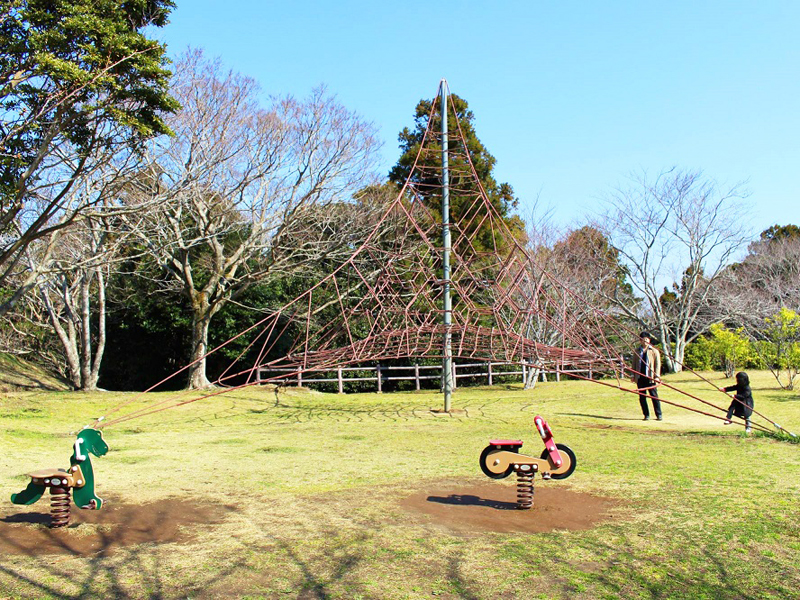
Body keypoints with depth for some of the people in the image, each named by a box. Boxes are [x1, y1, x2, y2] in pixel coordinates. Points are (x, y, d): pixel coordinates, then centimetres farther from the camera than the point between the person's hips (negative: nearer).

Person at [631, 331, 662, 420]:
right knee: (642, 397, 3)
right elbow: (634, 364, 16)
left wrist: (657, 376, -8)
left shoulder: (654, 351, 5)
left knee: (654, 396, -3)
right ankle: (646, 415, 11)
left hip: (650, 378, -3)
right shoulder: (637, 351, 13)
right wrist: (633, 375, 10)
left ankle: (658, 415, 7)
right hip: (640, 378, 3)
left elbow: (657, 364, 1)